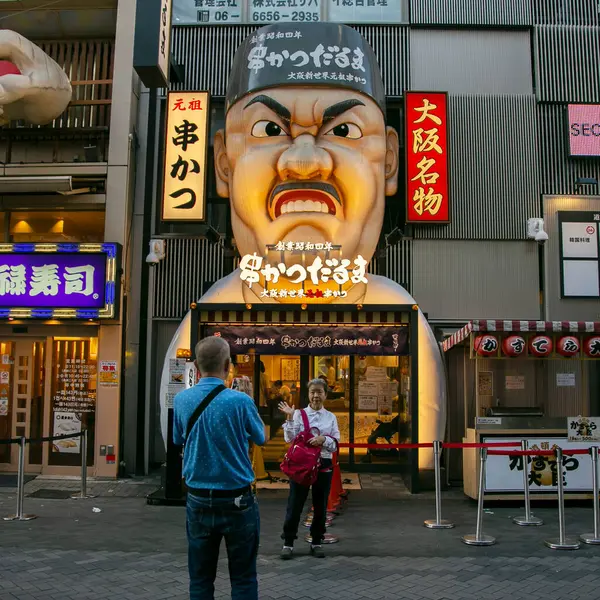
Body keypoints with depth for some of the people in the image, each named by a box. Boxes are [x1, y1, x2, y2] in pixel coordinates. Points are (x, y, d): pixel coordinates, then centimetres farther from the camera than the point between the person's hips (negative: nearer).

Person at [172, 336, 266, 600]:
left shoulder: (181, 400, -4)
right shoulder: (240, 401, -16)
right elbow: (260, 438, 2)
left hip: (198, 501, 4)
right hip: (237, 501, -3)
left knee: (200, 578, 13)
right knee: (243, 579, 8)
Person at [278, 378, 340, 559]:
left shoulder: (331, 417, 5)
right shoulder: (299, 414, -1)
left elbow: (336, 444, 2)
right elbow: (289, 439, -8)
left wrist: (323, 439, -17)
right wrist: (289, 418, -18)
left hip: (323, 465, 2)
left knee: (320, 505, 10)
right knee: (295, 504, 2)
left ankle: (316, 542, 24)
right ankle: (288, 543, 14)